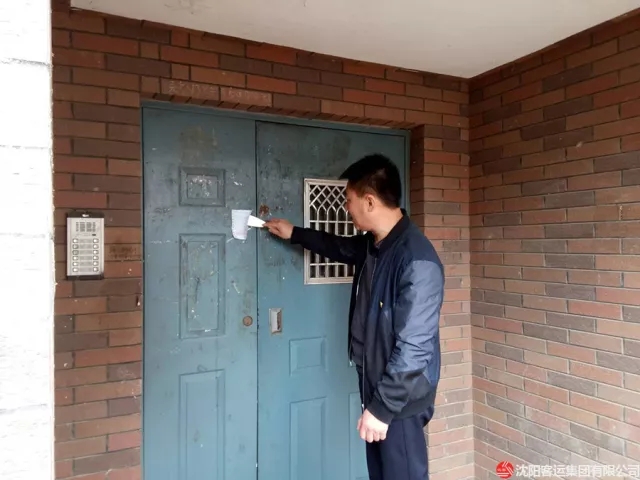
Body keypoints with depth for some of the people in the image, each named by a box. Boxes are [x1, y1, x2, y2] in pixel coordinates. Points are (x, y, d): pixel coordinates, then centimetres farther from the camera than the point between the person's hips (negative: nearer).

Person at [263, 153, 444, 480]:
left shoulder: (417, 261, -28)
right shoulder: (374, 244, 0)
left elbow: (414, 348, -28)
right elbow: (342, 247, 24)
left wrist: (382, 407, -22)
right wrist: (294, 234, 26)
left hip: (401, 397, -9)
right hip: (376, 384, 9)